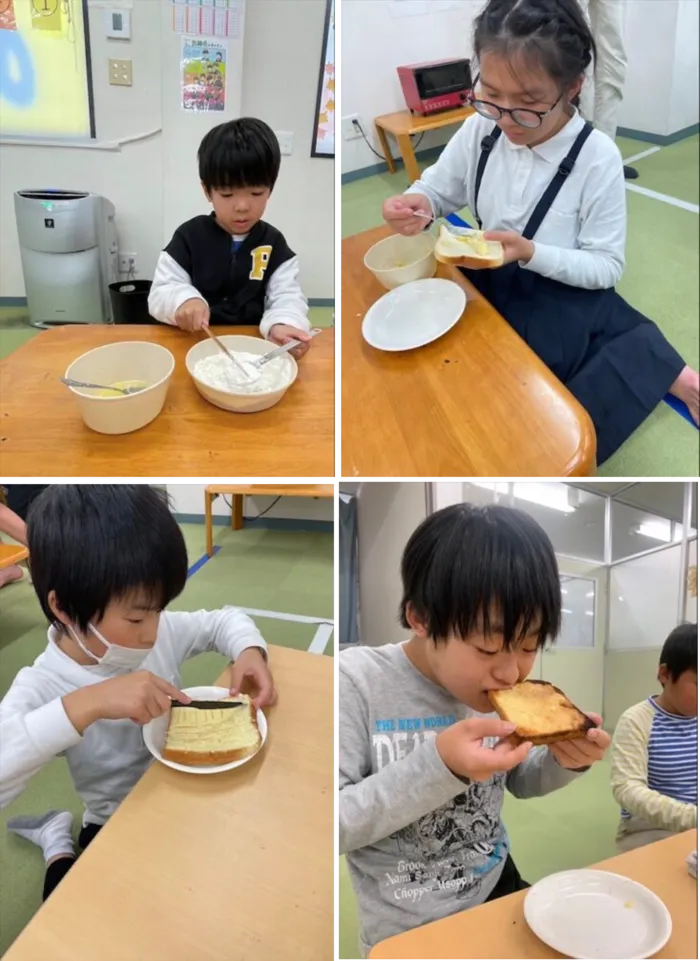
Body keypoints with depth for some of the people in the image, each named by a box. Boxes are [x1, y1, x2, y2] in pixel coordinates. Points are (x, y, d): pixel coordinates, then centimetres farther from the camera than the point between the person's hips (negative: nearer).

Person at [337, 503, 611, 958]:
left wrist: (563, 761, -14)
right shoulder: (356, 683, -23)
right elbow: (337, 825, -26)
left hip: (499, 888, 5)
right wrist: (437, 765, -35)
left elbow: (521, 782, 8)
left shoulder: (498, 688, -8)